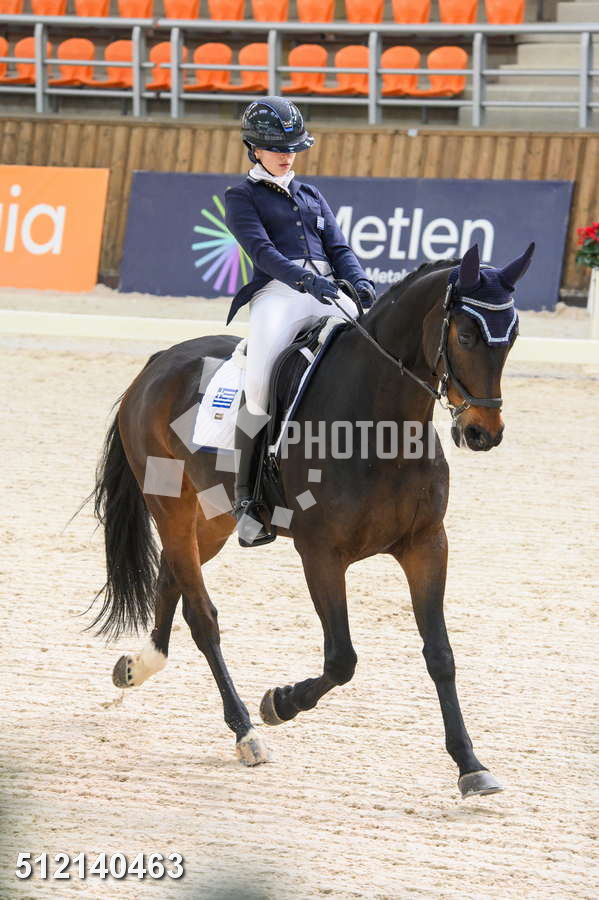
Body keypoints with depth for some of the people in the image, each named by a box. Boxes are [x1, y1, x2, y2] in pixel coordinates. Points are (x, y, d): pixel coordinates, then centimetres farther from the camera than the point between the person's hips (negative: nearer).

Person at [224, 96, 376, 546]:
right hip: (277, 292, -5)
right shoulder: (242, 197, 11)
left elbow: (339, 248, 18)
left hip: (331, 294, 5)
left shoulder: (311, 196, 28)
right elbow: (262, 250, -5)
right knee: (261, 386, -29)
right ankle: (244, 496, -19)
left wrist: (363, 287, -4)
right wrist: (305, 278, -22)